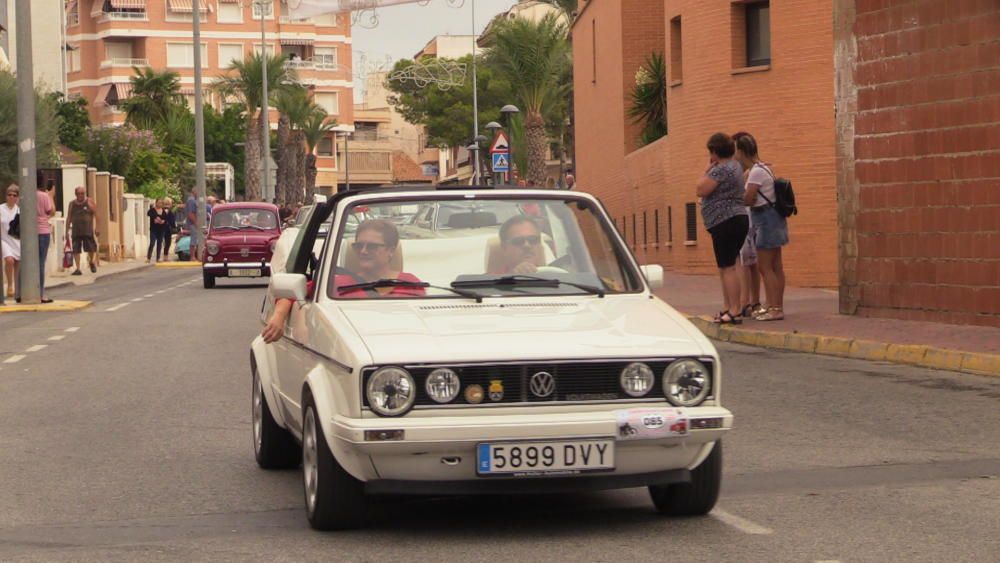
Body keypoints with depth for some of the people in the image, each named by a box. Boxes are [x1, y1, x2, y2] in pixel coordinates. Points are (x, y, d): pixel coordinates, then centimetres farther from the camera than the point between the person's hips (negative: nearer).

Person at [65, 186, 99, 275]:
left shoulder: (90, 202, 3)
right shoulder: (72, 204, 10)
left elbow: (96, 215, 2)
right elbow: (69, 218, 13)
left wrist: (96, 228, -6)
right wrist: (67, 231, 9)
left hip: (88, 230, -2)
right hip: (76, 230, 2)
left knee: (91, 249, 0)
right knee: (76, 250, -5)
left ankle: (91, 261, 29)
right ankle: (78, 269, -1)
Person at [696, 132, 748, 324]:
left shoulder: (721, 170, -15)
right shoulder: (735, 166, 17)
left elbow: (700, 190, -15)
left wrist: (707, 169, -6)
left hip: (725, 222, -11)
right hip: (736, 220, 11)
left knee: (728, 267, -11)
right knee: (725, 267, 14)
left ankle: (735, 311, -14)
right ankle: (727, 308, 17)